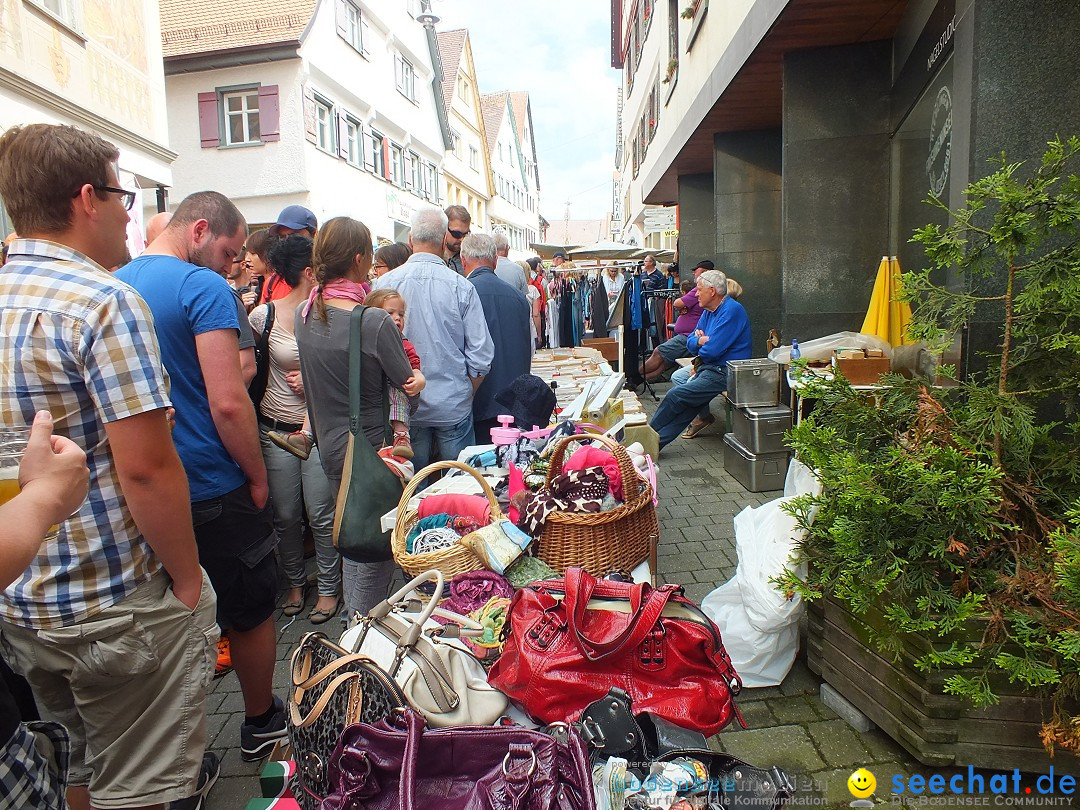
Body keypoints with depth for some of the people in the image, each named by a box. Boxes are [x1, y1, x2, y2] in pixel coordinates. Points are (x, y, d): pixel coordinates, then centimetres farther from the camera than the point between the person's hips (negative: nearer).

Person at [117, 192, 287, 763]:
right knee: (250, 614, 14)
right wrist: (258, 478, -10)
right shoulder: (204, 288, -16)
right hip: (213, 491, -6)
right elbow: (228, 403, -24)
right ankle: (262, 725, 33)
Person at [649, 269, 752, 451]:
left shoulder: (731, 311, -16)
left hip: (724, 373, -9)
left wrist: (701, 347, -1)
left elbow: (712, 350, -23)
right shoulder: (708, 312, 14)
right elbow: (690, 343, 13)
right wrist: (700, 340, -10)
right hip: (709, 367, 9)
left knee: (675, 395, -15)